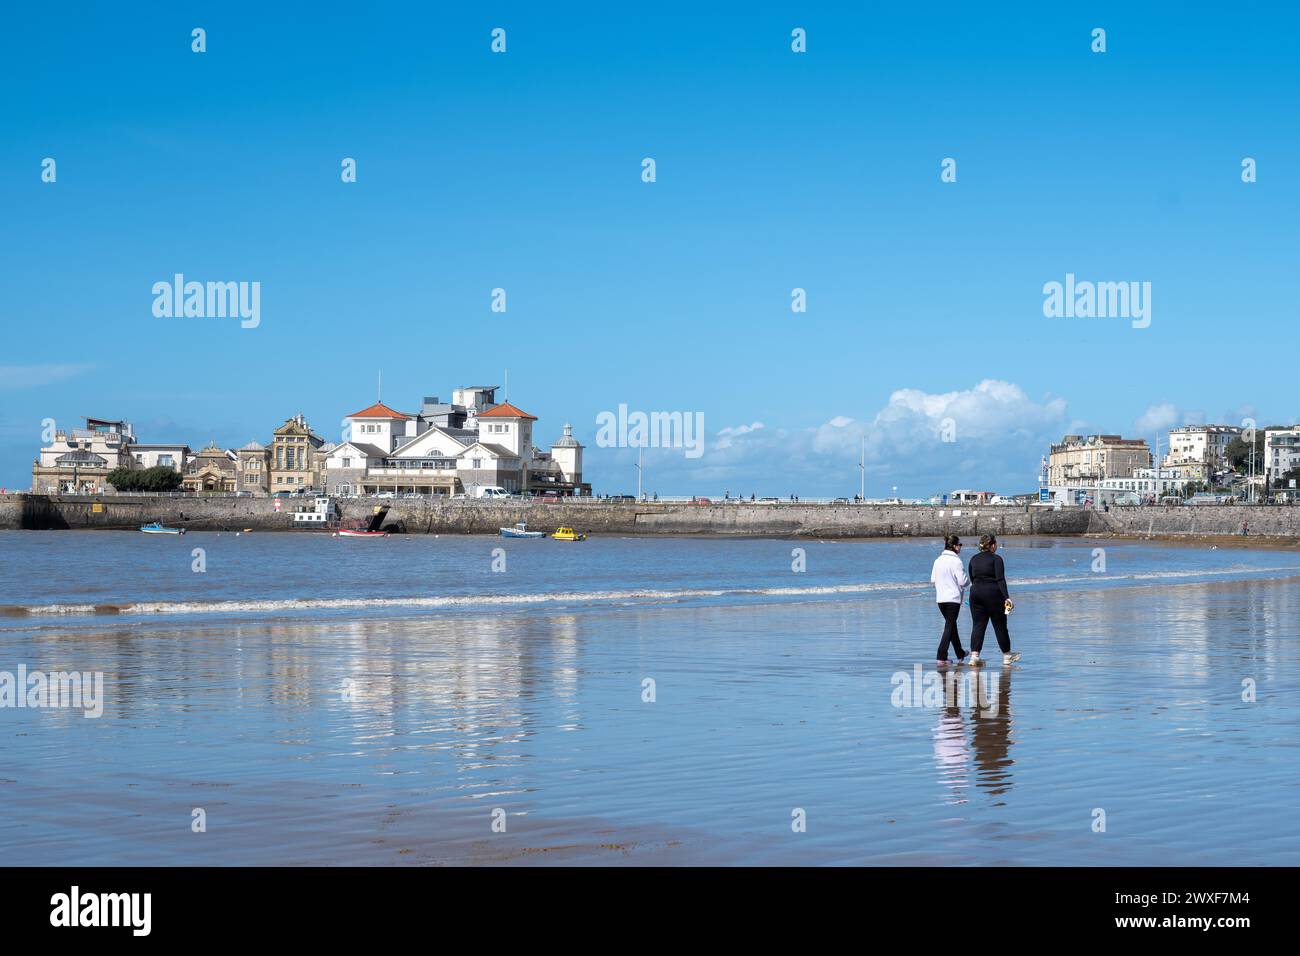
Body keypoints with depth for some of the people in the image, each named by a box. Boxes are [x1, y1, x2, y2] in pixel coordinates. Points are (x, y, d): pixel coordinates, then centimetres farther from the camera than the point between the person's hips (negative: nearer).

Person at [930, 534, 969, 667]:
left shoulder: (938, 560, 5)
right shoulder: (956, 561, -14)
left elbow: (933, 580, 9)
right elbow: (962, 581, -15)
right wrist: (969, 581, 7)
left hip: (940, 598, 7)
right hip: (953, 598, -7)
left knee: (951, 625, 19)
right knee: (949, 627, -3)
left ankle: (960, 654, 33)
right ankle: (941, 658, -11)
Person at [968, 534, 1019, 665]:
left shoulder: (974, 559, 10)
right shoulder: (996, 559, -8)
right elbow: (1000, 579, -17)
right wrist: (1007, 597, -21)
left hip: (976, 593, 5)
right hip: (993, 593, -5)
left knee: (978, 625, 5)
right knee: (1000, 625, 7)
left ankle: (974, 655, -8)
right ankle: (1007, 656, 17)